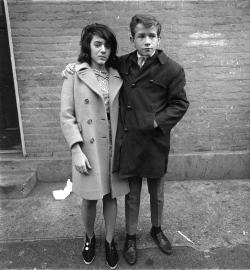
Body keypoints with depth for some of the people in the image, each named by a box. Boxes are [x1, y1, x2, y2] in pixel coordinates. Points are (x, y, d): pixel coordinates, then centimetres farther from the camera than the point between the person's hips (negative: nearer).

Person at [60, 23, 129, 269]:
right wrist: (76, 150, -13)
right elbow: (66, 116, -7)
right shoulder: (75, 75, -4)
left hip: (113, 148, 3)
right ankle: (90, 238, 40)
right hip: (88, 148, -2)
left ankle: (109, 241, 36)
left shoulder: (117, 76, 5)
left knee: (111, 196, 13)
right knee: (89, 199, 12)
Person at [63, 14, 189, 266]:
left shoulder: (172, 69, -6)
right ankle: (130, 237, 38)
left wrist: (155, 123, -15)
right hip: (128, 142, 2)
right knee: (132, 194, 15)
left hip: (155, 143, -1)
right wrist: (76, 66, 4)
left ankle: (157, 230, 47)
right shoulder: (122, 64, 3)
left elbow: (180, 103, -3)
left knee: (157, 193, 19)